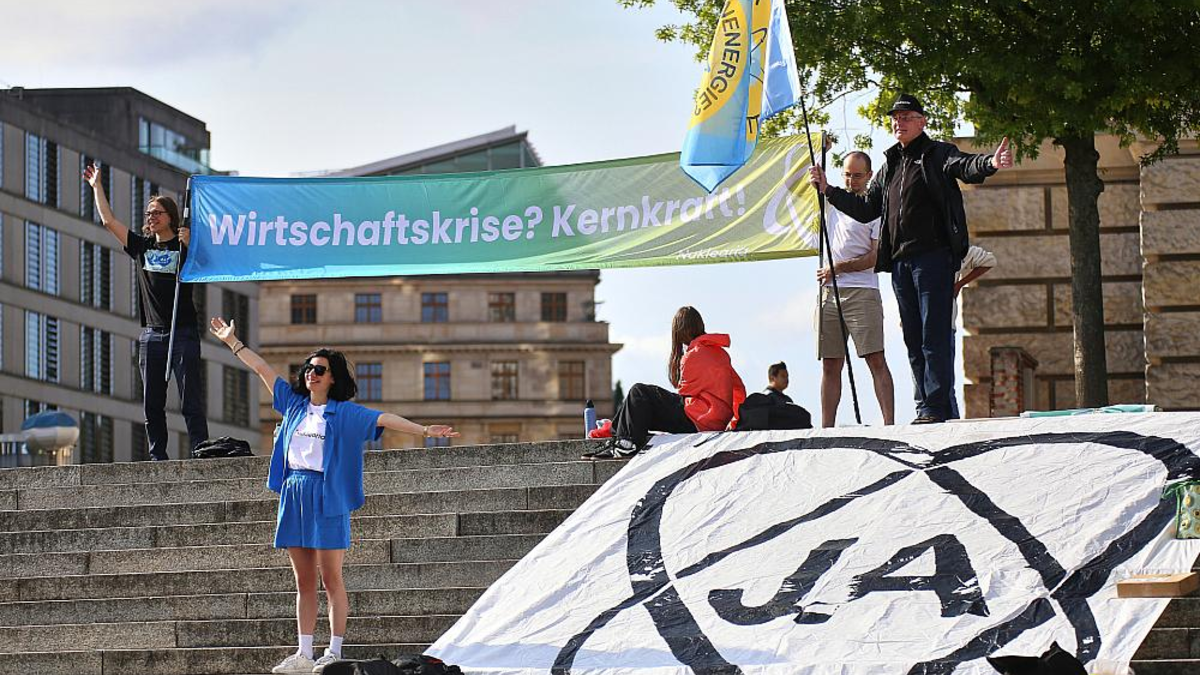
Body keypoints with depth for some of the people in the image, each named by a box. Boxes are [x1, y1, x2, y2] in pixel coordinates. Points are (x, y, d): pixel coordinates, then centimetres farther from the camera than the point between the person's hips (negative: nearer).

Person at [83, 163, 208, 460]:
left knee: (190, 401, -9)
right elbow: (109, 220, 17)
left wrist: (190, 245, -27)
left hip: (183, 332, -5)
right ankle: (158, 456, 7)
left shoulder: (184, 246, 1)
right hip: (151, 334, 5)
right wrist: (96, 186, 17)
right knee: (152, 404, 3)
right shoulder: (141, 246, 14)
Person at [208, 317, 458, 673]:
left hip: (327, 497, -5)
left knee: (331, 578, -4)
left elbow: (384, 419, -10)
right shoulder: (295, 404, 14)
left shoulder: (345, 413, 1)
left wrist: (424, 430, -21)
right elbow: (262, 369, 21)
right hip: (294, 495, 5)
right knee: (304, 580, 6)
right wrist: (233, 342, 27)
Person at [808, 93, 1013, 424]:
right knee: (913, 338, 7)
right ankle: (926, 406, 10)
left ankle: (936, 407, -13)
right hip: (900, 262, 7)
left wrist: (990, 163, -40)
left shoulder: (937, 154, 2)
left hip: (933, 256, -7)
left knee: (934, 335, -10)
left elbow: (965, 167, -18)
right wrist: (827, 190, 22)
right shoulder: (890, 165, 22)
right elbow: (866, 209, 28)